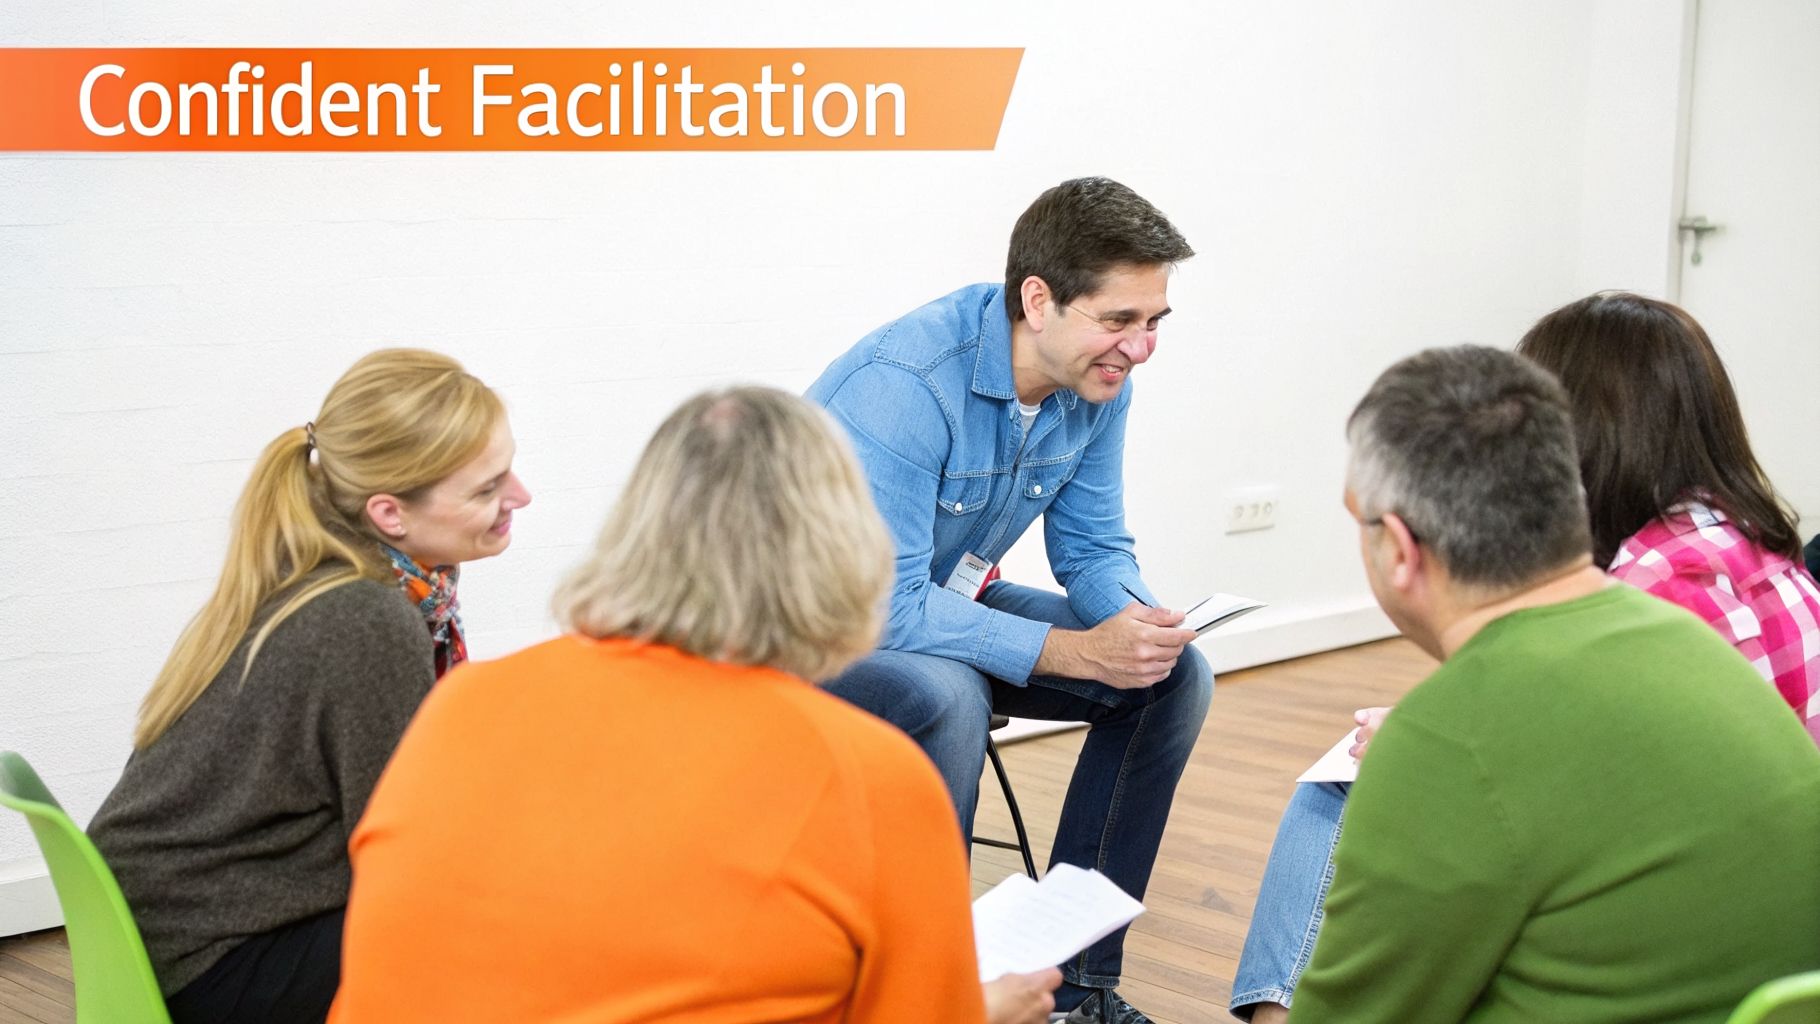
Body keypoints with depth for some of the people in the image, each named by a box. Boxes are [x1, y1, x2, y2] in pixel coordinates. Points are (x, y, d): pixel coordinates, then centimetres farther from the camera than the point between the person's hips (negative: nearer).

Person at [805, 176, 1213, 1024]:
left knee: (1174, 676, -6)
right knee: (946, 697, -38)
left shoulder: (1096, 381, -9)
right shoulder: (903, 385, -32)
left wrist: (1137, 621, -21)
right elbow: (888, 610, -33)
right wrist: (1076, 650, -34)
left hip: (948, 600, 8)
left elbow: (1092, 547, 2)